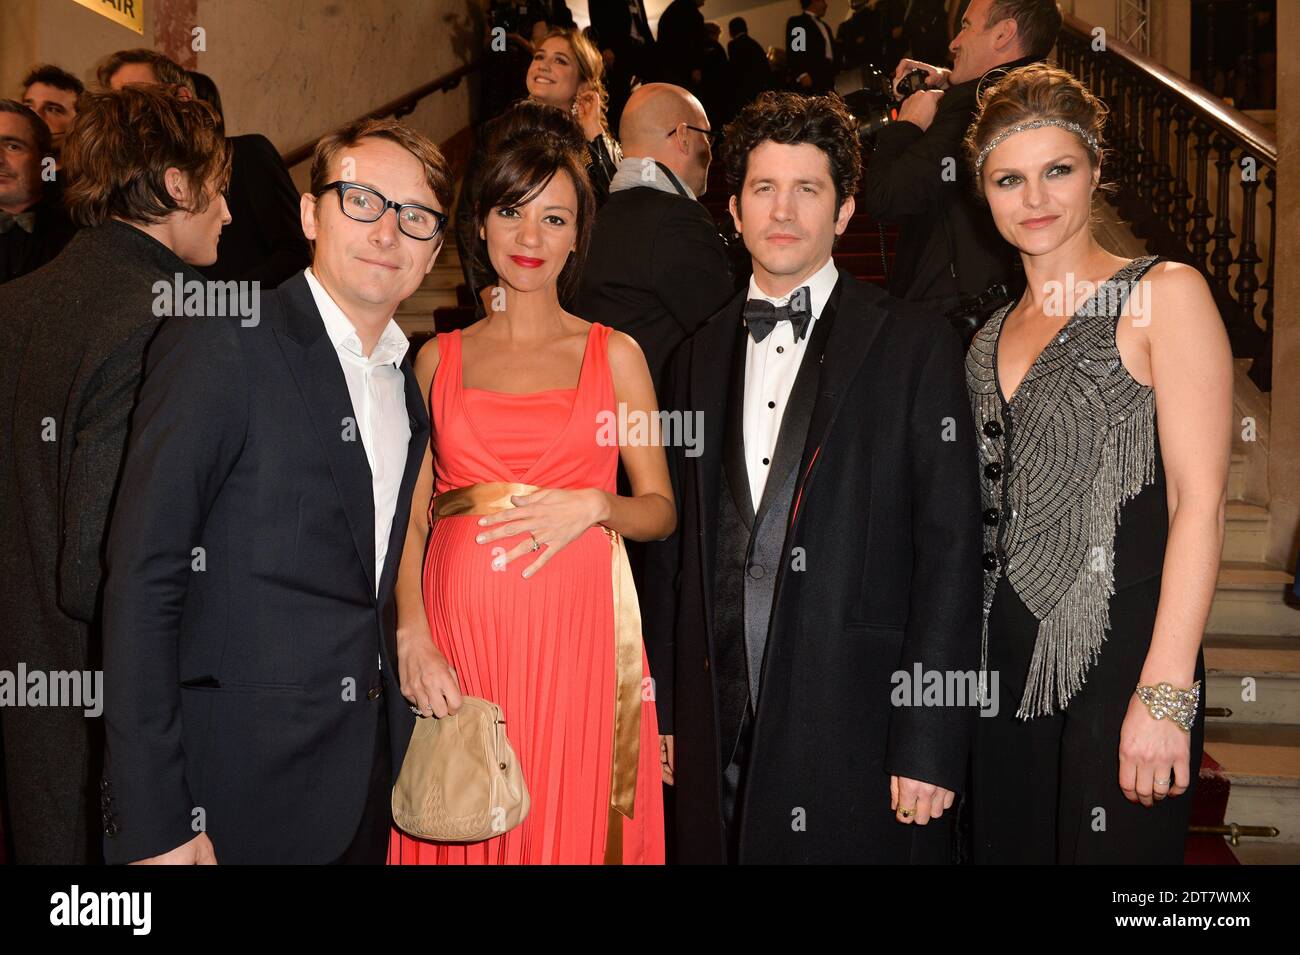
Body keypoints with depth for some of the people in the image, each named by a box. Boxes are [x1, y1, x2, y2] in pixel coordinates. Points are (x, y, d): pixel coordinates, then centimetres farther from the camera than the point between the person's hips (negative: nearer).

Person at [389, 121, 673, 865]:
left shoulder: (614, 353, 7)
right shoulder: (439, 358, 10)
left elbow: (661, 510, 8)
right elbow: (411, 518, 6)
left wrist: (593, 506, -13)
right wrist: (413, 638, -9)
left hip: (575, 635, -1)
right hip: (456, 634, 1)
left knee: (570, 824, 2)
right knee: (461, 829, 6)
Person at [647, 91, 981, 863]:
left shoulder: (916, 345, -3)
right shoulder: (702, 354, 12)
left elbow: (949, 548, -7)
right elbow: (681, 546, 13)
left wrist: (929, 742, -12)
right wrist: (667, 706, 9)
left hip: (858, 736, -4)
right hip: (721, 733, 4)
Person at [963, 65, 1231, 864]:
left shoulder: (1166, 295, -5)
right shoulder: (994, 337, 13)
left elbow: (1200, 501, -12)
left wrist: (1166, 693, -18)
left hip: (1122, 658, -6)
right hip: (1008, 662, 6)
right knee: (1010, 845, 13)